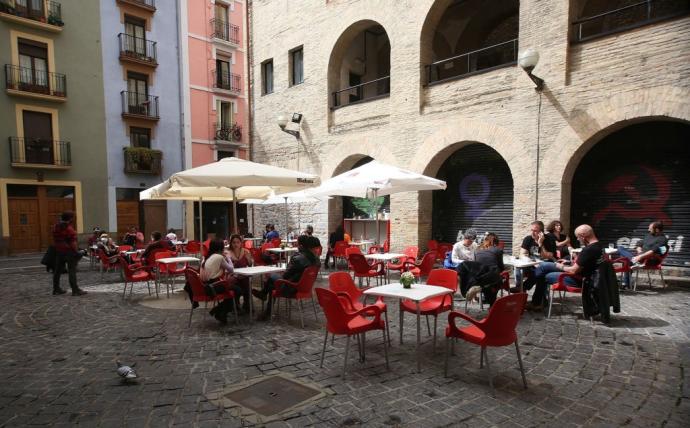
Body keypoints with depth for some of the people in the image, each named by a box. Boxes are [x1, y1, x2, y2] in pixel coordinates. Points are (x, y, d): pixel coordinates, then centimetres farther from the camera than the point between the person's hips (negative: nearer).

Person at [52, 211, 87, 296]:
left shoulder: (56, 226, 10)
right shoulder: (69, 228, -16)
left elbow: (54, 240, 15)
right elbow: (72, 242, -18)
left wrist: (56, 248, 21)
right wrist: (76, 252, -14)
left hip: (58, 251, 8)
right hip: (69, 251, -8)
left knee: (58, 270, 15)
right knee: (72, 271, -7)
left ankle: (56, 289, 25)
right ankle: (75, 290, -6)